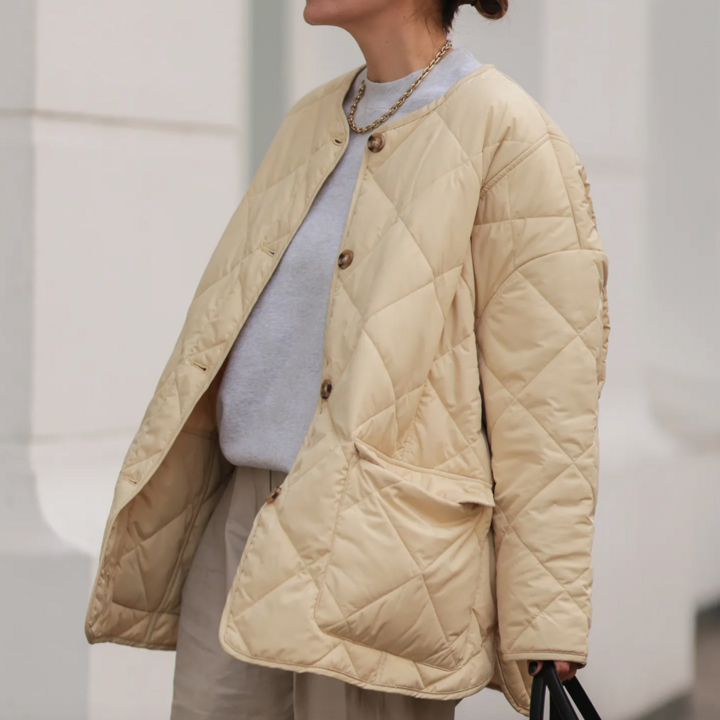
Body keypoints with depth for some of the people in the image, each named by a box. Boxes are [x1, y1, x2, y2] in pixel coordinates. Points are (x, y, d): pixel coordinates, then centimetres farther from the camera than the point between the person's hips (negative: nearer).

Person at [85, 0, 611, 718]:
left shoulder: (507, 137, -6)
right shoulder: (311, 121, 16)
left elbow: (547, 393, -10)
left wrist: (547, 630, -13)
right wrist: (145, 527, 18)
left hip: (378, 545, -7)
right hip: (242, 520, 7)